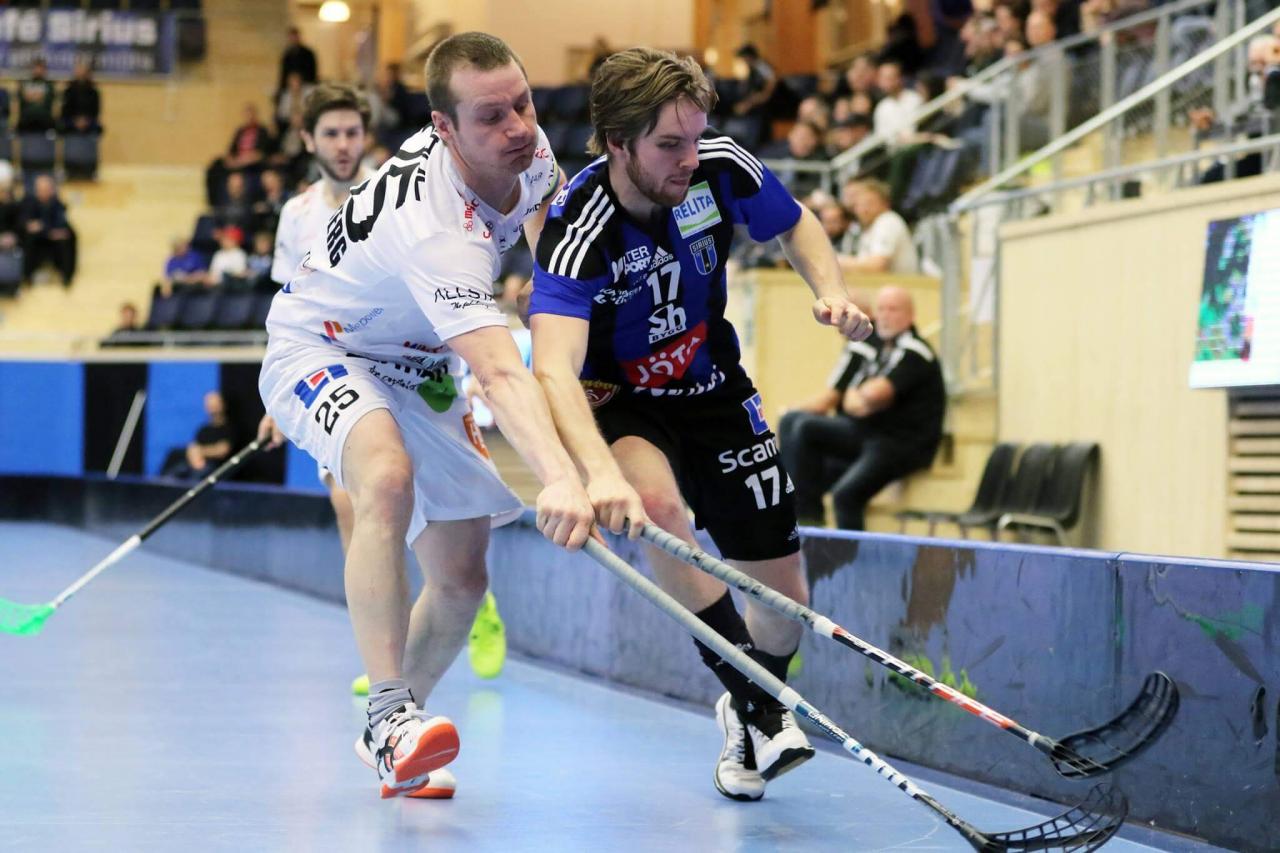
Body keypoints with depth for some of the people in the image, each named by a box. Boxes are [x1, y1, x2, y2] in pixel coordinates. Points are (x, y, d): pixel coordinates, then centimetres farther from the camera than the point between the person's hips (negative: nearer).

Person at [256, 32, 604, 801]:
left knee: (461, 579, 4)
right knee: (389, 475, -40)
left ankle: (390, 739, 25)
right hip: (319, 349, -8)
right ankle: (390, 713, -38)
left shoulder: (526, 149, -15)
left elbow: (546, 212, 12)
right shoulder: (433, 227, -40)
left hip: (417, 366, 8)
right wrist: (558, 478, -66)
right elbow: (501, 375, -51)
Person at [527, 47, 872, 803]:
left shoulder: (722, 170, -18)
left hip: (714, 393, 4)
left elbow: (796, 225, 5)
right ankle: (760, 711, -26)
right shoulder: (579, 235, -33)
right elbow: (554, 370, -47)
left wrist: (831, 290, -15)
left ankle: (748, 710, 36)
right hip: (619, 405, -4)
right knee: (657, 500, -38)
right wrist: (601, 472, -63)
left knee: (785, 600, 1)